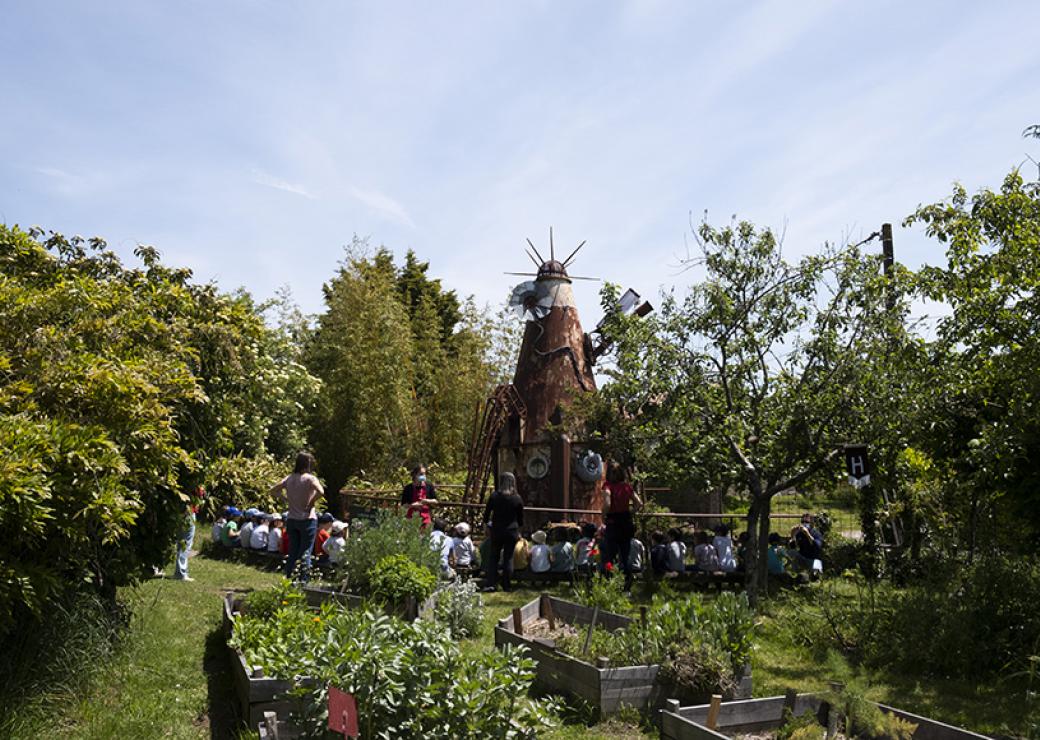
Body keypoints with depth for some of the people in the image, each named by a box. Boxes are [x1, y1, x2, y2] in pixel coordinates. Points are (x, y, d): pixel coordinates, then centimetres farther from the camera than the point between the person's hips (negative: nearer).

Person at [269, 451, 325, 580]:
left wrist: (286, 498, 5)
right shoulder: (310, 478, -11)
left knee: (292, 553, 14)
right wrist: (311, 502, -12)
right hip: (307, 520, -5)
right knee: (305, 554, 2)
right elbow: (320, 491, -26)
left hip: (291, 520, 5)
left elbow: (273, 491, 7)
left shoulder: (289, 479, 5)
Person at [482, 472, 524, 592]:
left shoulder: (494, 496, -8)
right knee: (508, 558, 9)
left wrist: (488, 521, 22)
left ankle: (491, 583, 4)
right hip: (512, 531, 0)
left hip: (497, 531, 0)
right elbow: (521, 518, 3)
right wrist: (518, 528, 23)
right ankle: (507, 585, 12)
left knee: (493, 557, 12)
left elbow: (486, 513, 0)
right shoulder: (517, 499, -6)